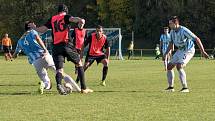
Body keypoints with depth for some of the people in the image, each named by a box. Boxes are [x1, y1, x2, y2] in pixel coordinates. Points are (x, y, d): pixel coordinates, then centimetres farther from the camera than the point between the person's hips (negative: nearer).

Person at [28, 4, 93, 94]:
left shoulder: (52, 19, 16)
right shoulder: (66, 16, 7)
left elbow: (41, 30, 15)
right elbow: (72, 19, -16)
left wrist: (34, 27, 34)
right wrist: (80, 20, -36)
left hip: (56, 46, 2)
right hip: (67, 44, -2)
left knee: (59, 69, -1)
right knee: (79, 64, 13)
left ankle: (59, 84, -34)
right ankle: (84, 88, 8)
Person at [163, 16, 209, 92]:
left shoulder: (184, 31, -25)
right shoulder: (172, 31, 0)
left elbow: (197, 39, -22)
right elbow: (171, 43, 16)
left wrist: (203, 52, -24)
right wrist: (166, 54, 7)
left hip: (188, 51, -8)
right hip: (180, 51, 8)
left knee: (179, 66, -26)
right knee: (169, 66, 4)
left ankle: (185, 88, -20)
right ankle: (171, 87, 16)